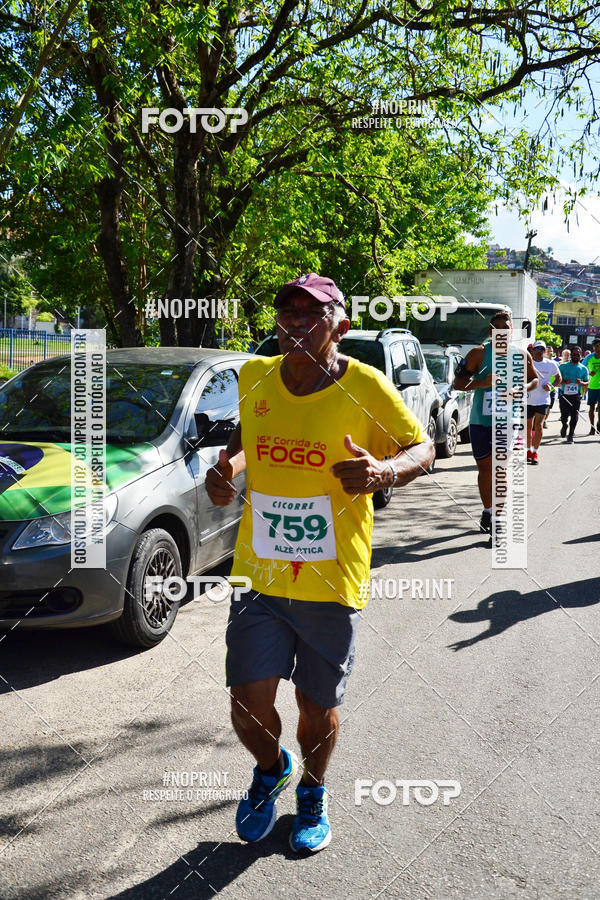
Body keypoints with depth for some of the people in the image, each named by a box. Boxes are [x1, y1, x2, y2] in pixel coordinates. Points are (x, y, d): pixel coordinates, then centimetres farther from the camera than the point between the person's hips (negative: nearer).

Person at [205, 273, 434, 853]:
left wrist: (385, 471, -25)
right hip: (259, 574, 2)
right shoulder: (254, 377, 1)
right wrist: (227, 467, -2)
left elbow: (422, 448, -3)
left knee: (318, 709, 12)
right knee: (249, 707, -1)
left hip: (332, 581, -2)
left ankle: (313, 790, 44)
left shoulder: (365, 387, -10)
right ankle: (272, 767, 35)